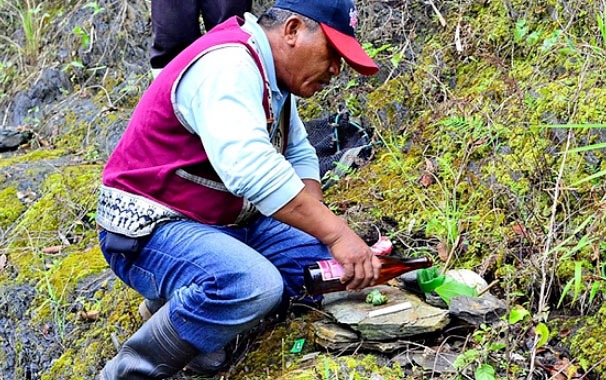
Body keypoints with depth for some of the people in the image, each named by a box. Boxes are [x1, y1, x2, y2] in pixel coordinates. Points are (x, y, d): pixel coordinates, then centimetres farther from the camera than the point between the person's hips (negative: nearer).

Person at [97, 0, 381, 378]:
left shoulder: (271, 78, 9)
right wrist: (335, 233, -35)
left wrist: (320, 225, -2)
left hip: (226, 223, 10)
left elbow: (300, 155, 17)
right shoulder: (228, 67, -23)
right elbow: (248, 167, -37)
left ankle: (178, 303, 2)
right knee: (255, 287, -34)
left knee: (323, 261, -3)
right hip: (149, 231, -10)